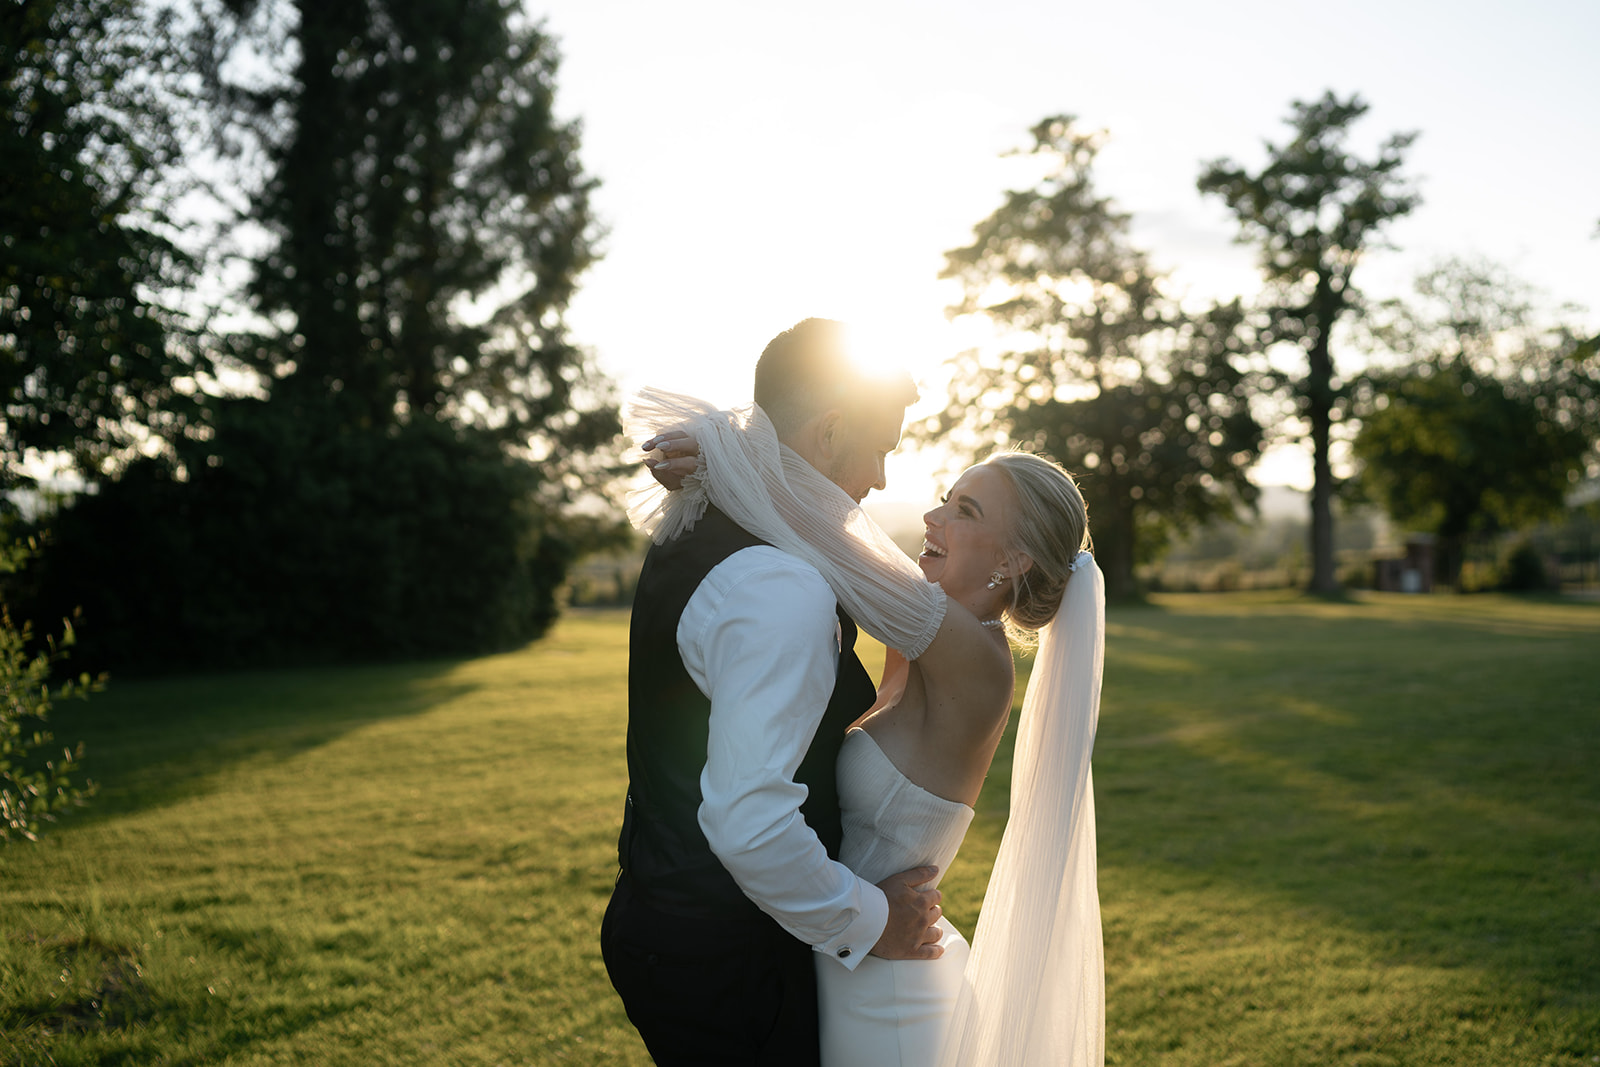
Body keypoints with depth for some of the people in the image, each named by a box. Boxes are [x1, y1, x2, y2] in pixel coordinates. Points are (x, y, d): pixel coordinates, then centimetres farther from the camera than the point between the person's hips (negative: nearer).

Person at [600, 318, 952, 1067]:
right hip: (722, 962, -9)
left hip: (658, 915, 10)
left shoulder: (694, 535, 6)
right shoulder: (784, 590, -26)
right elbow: (747, 821, -32)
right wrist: (867, 921, -18)